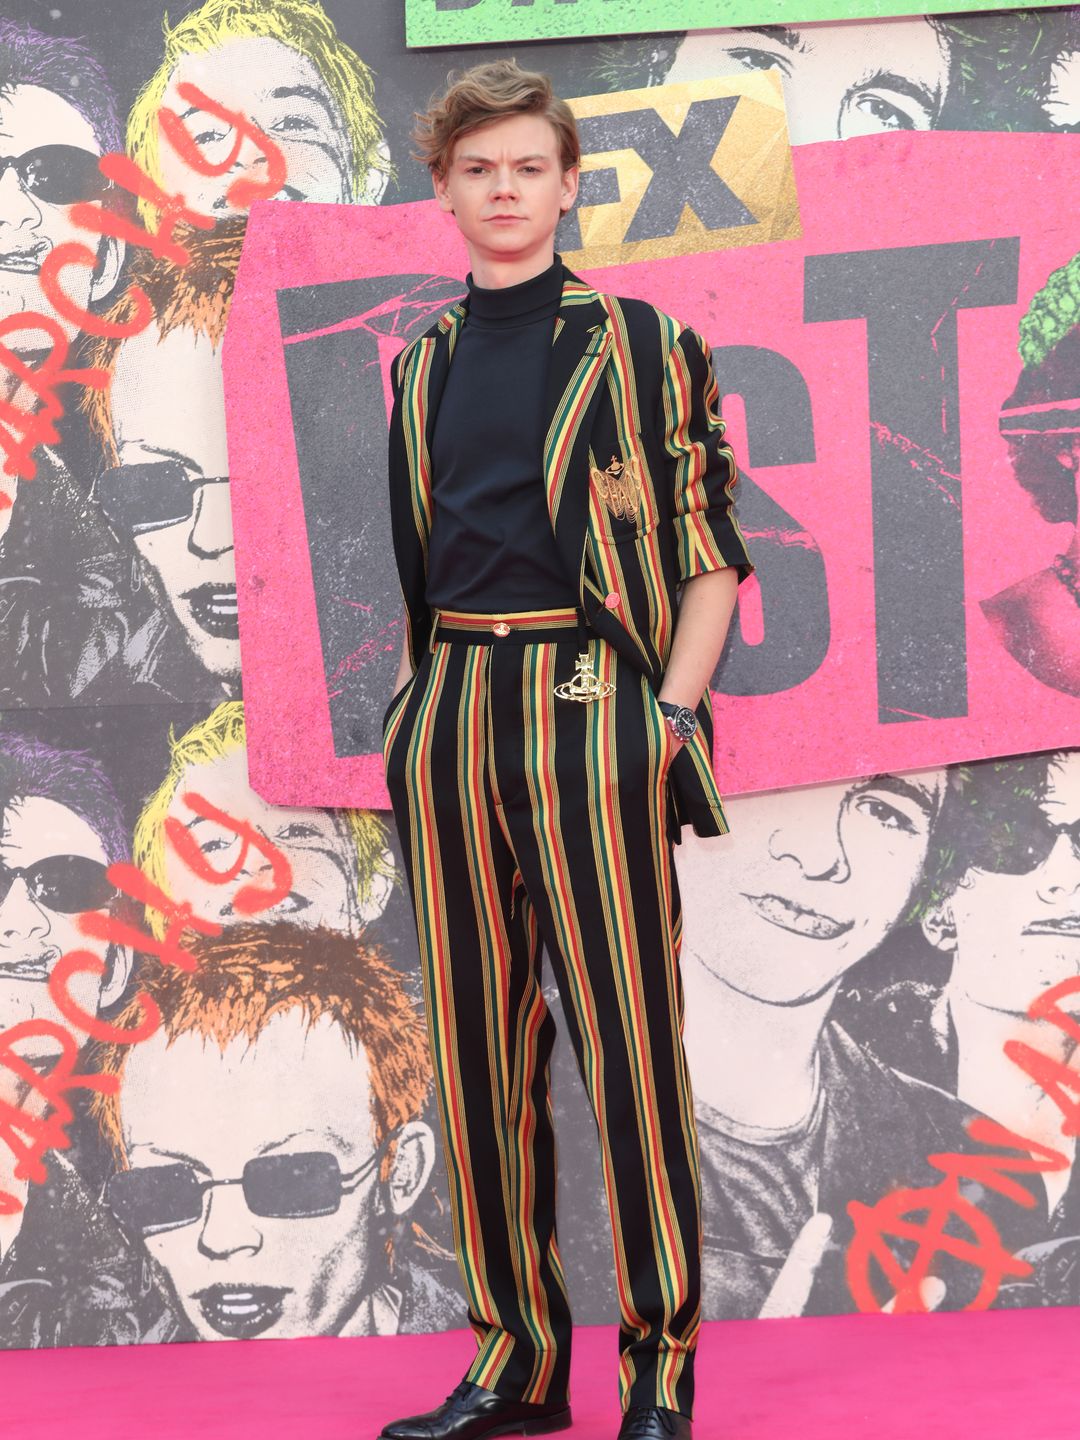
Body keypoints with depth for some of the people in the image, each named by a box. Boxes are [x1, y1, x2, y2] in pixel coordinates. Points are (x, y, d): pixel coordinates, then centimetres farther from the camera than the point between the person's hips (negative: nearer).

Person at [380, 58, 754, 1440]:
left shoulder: (639, 342, 4)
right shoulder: (423, 366, 17)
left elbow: (708, 547, 1)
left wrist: (676, 709, -10)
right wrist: (419, 706, 14)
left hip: (586, 703, -5)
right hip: (448, 714, 5)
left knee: (626, 1030, -6)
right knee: (478, 1040, 5)